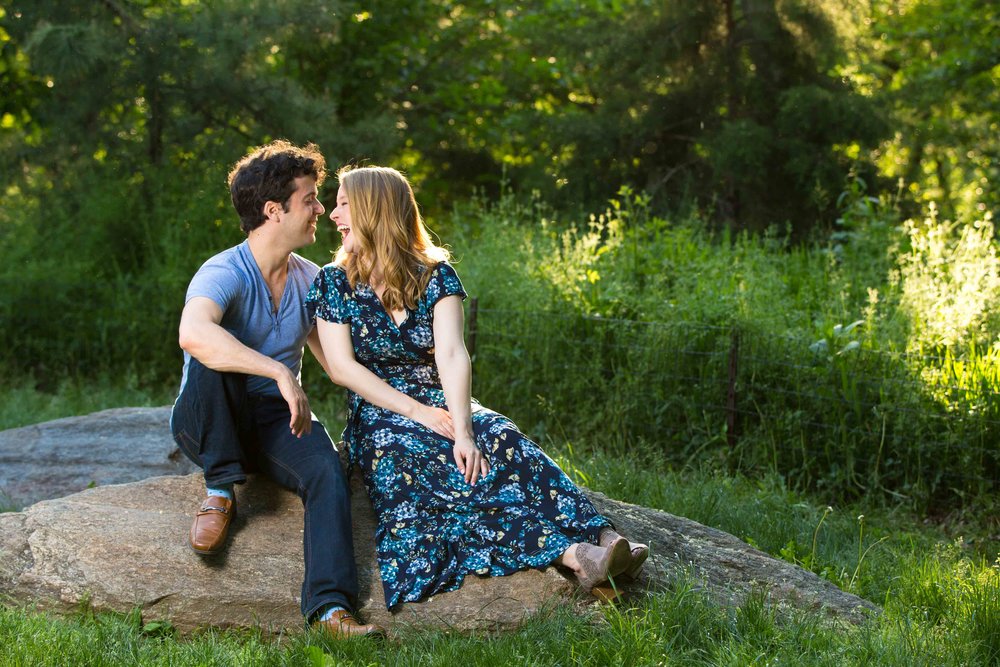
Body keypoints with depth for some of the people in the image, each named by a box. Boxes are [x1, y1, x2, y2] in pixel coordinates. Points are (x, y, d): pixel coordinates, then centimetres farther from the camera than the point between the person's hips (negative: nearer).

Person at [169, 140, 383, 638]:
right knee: (210, 359, -35)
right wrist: (280, 374, -45)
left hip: (276, 421, 4)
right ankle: (221, 489, -17)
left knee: (327, 470, -27)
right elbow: (191, 333, -41)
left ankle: (330, 608, -36)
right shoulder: (224, 274, -18)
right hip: (208, 426, -4)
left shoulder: (311, 281, 5)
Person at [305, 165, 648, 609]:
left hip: (442, 404, 2)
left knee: (503, 441, -28)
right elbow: (342, 368, -4)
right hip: (378, 415, -2)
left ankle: (602, 542, -44)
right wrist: (417, 411, -15)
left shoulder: (435, 276, 5)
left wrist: (462, 427, -26)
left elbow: (452, 355, -9)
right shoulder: (333, 284, 5)